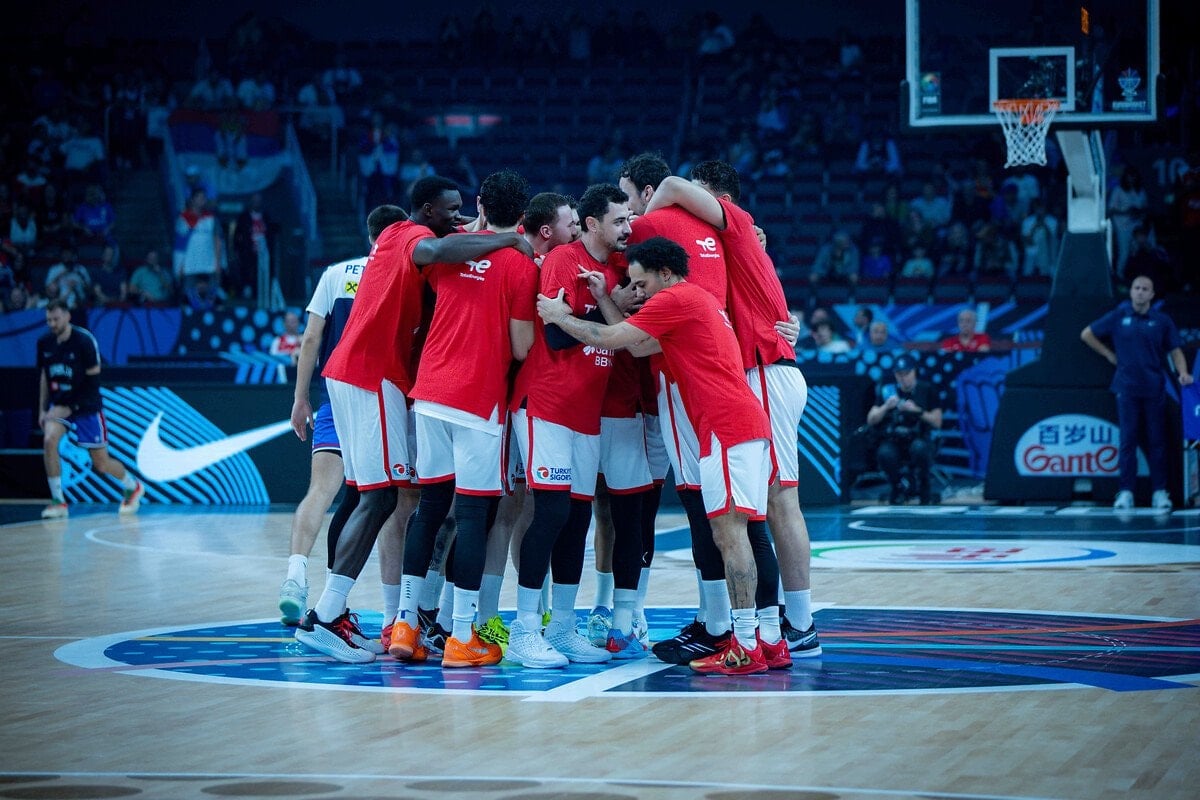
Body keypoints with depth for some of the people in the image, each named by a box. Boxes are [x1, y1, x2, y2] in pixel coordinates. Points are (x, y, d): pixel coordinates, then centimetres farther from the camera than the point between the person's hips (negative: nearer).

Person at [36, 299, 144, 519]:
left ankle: (133, 487, 34)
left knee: (101, 463, 3)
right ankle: (58, 501, -16)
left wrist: (70, 408, -18)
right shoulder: (44, 344, -1)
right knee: (49, 440, -24)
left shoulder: (85, 341, -17)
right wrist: (42, 410, 8)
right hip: (59, 405, 4)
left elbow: (93, 381, -14)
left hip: (87, 407, -4)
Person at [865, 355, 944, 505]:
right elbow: (871, 421, 4)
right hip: (893, 441, 1)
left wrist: (918, 411, -14)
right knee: (884, 454, -34)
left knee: (919, 448, -38)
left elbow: (937, 423, 0)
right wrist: (886, 407, -13)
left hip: (919, 439, -1)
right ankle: (900, 486, -1)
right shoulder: (887, 391, 7)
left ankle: (923, 488, -8)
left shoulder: (927, 390, 3)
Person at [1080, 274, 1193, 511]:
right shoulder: (1118, 317, 6)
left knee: (1157, 441, 1)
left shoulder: (1162, 321, 6)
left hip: (1155, 389, 0)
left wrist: (1182, 372, -11)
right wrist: (1109, 354, 9)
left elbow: (1175, 351, 6)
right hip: (1127, 387, 0)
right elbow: (1087, 335, 14)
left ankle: (1160, 492, 4)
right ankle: (1126, 492, 0)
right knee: (1128, 440, -1)